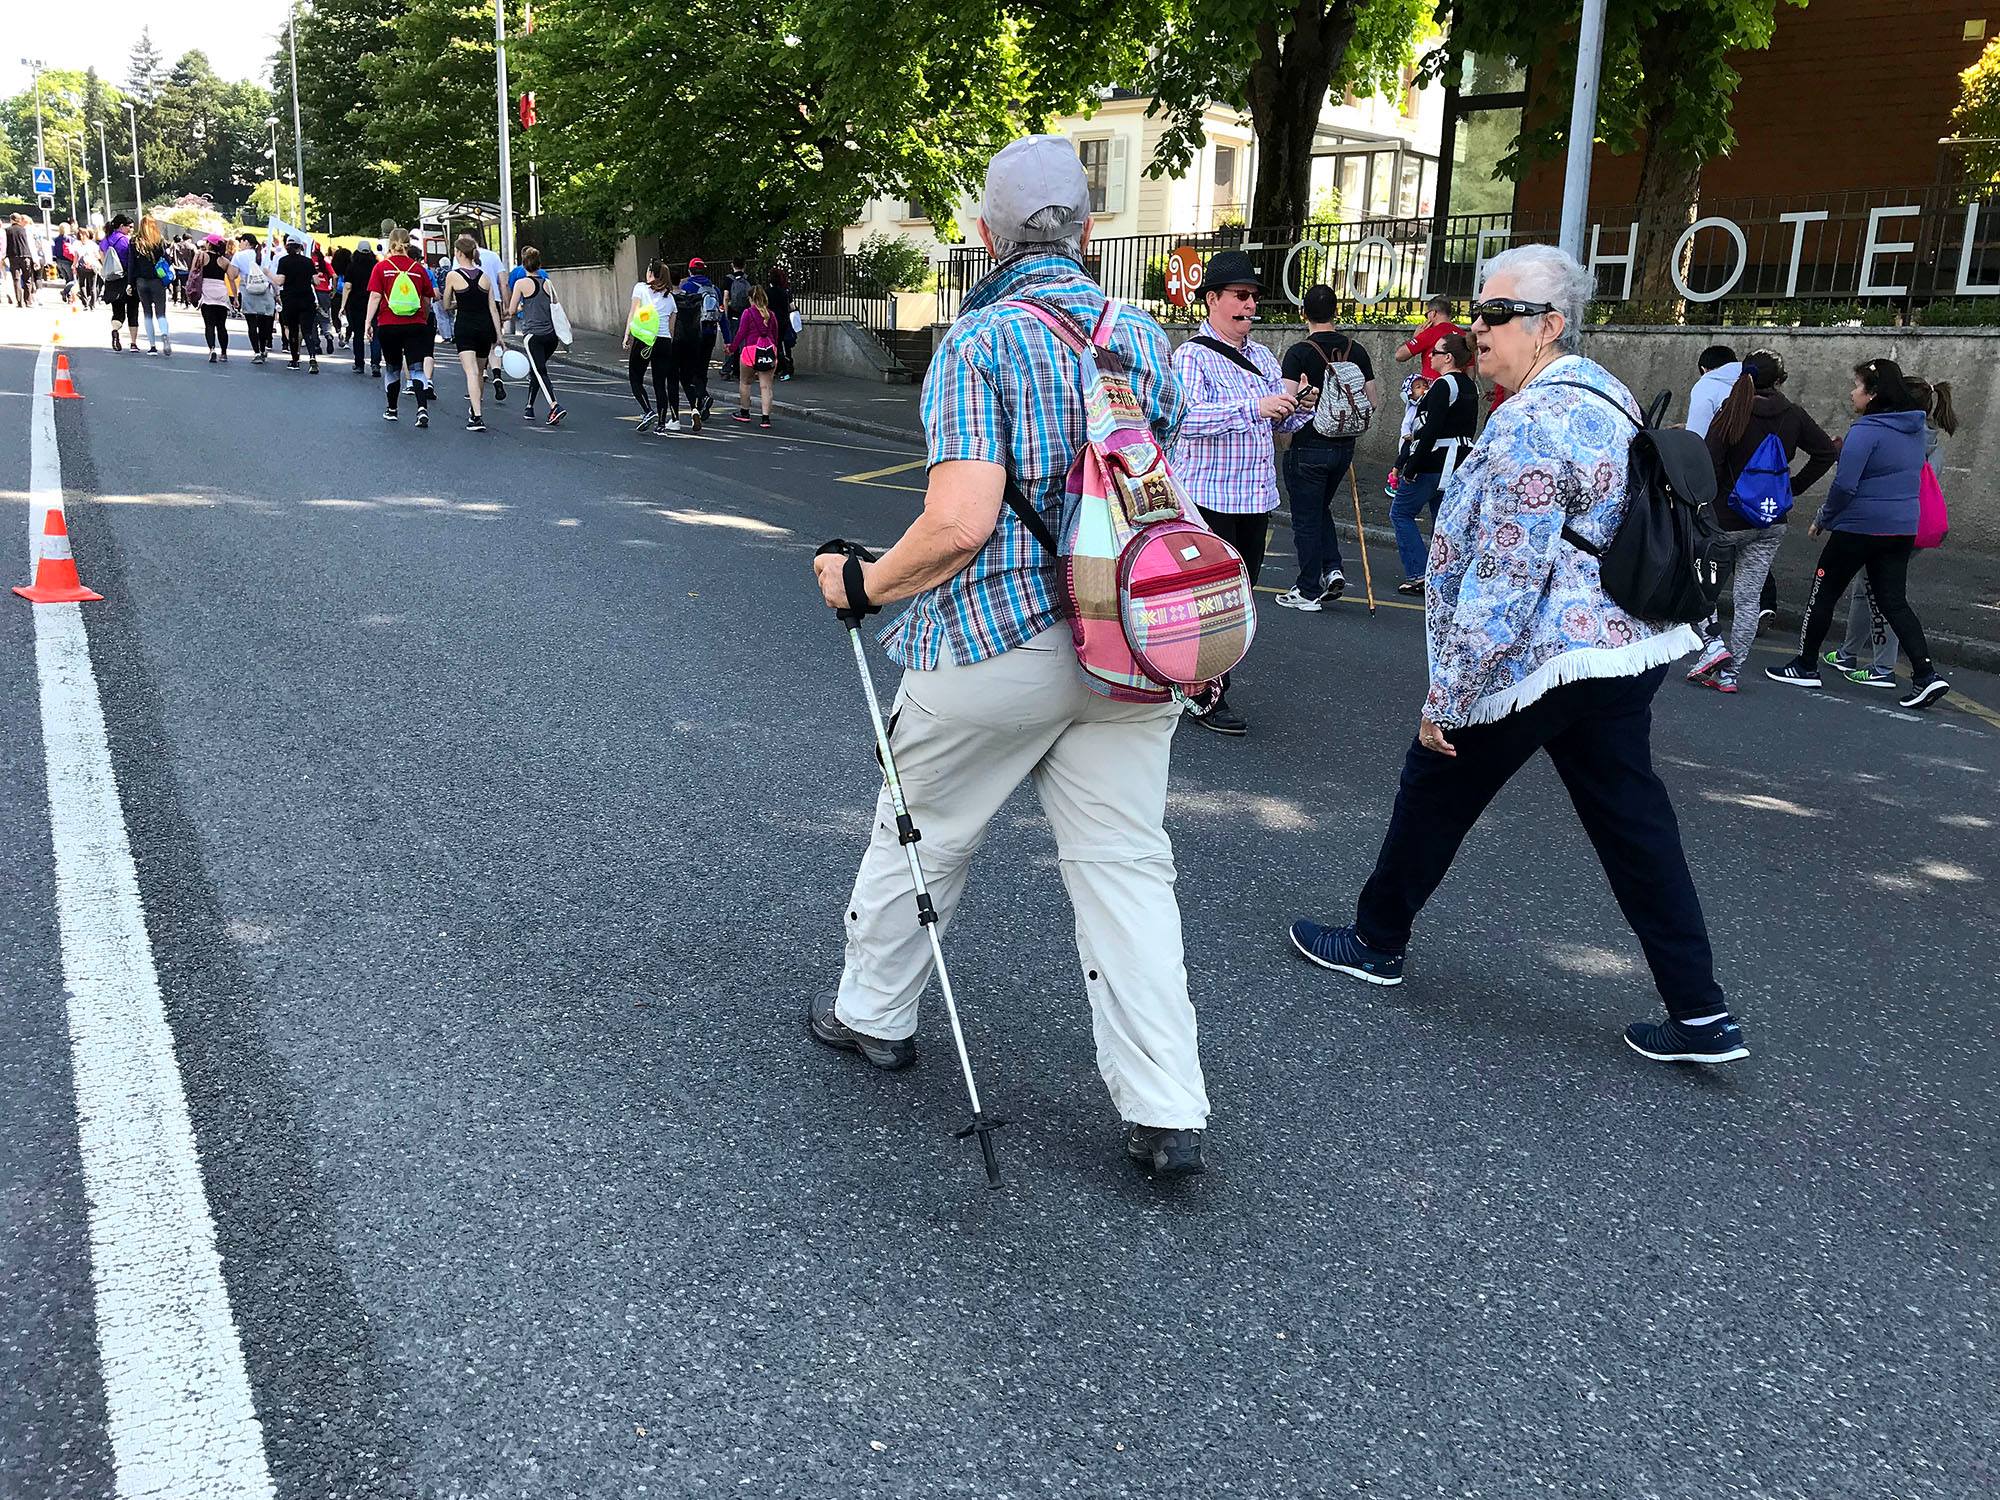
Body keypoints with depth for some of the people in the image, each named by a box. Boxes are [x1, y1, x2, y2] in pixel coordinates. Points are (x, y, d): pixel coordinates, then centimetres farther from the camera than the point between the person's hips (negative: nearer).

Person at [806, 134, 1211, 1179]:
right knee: (1127, 862, 7)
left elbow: (961, 521, -21)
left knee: (922, 836, 17)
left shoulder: (979, 341, -10)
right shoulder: (1144, 336, 9)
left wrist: (866, 584, -6)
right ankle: (1167, 1114, 7)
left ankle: (873, 1013, 37)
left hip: (995, 642, -5)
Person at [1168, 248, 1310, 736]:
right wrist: (1254, 407, -32)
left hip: (1256, 499, 8)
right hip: (1209, 497, -8)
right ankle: (1205, 696, 4)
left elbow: (1282, 422, 22)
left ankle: (1204, 682, 23)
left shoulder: (1263, 357, 15)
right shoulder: (1193, 356, -8)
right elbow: (1186, 417, -26)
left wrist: (1301, 406, -1)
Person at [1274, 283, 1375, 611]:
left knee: (1306, 519, 4)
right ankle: (1332, 569, 10)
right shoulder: (1357, 351, 4)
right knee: (1321, 509, 24)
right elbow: (1371, 401, 8)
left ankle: (1308, 591, 9)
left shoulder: (1298, 353, -12)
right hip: (1344, 448, 5)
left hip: (1308, 446, -5)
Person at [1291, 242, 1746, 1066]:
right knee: (1632, 821, 10)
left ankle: (1376, 942, 27)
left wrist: (1447, 697, -17)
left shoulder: (1531, 422, -19)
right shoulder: (1607, 393, 12)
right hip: (1629, 647, 9)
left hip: (1539, 659, -9)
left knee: (1435, 791, 10)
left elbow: (1504, 583, -23)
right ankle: (1700, 1013, 12)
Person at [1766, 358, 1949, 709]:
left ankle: (1805, 666, 17)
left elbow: (1845, 484, -21)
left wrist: (1823, 519, -5)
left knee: (1824, 593, 8)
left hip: (1859, 528, -8)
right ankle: (1926, 675, -1)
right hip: (1904, 528, 8)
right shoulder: (1915, 429, 9)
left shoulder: (1866, 431, -17)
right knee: (1893, 600, 9)